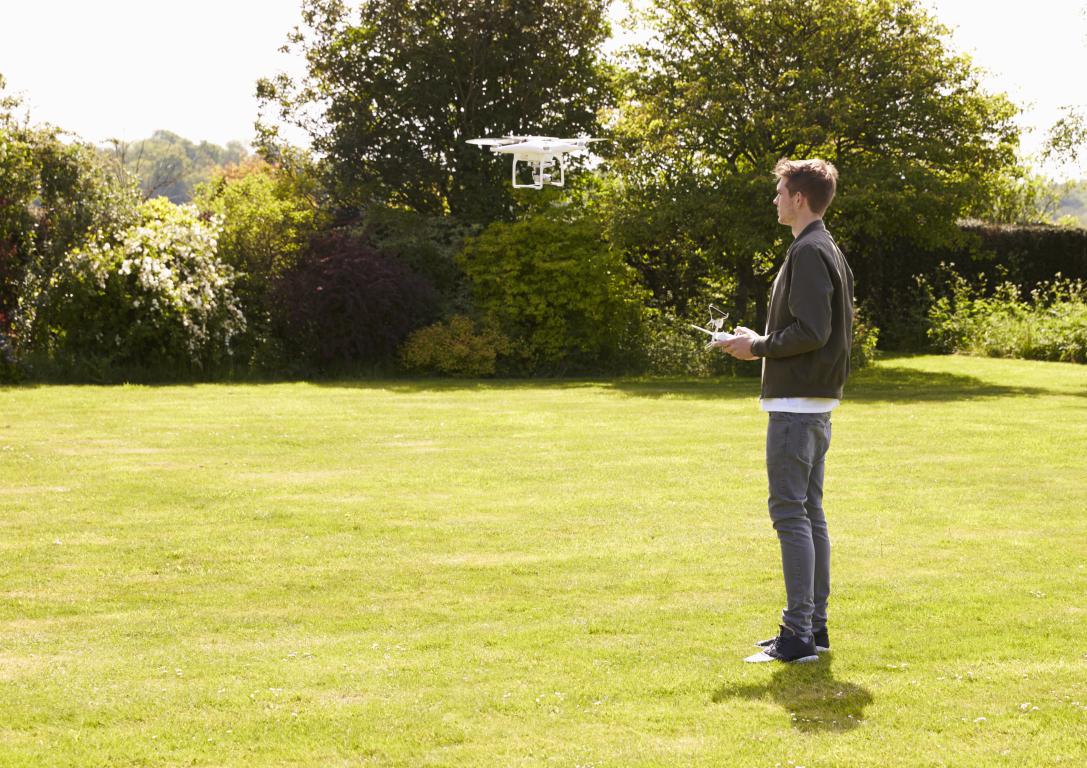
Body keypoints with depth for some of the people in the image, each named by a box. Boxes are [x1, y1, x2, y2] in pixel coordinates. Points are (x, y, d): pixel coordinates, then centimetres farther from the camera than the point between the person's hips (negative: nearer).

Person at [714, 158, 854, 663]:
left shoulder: (809, 253, -15)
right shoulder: (829, 251, 17)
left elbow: (810, 332, -23)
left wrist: (758, 346, -10)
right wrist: (764, 344, 14)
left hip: (796, 405, -11)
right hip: (816, 402, 11)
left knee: (791, 513, -9)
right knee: (810, 513, 14)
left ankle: (798, 635, -8)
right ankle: (815, 624, 19)